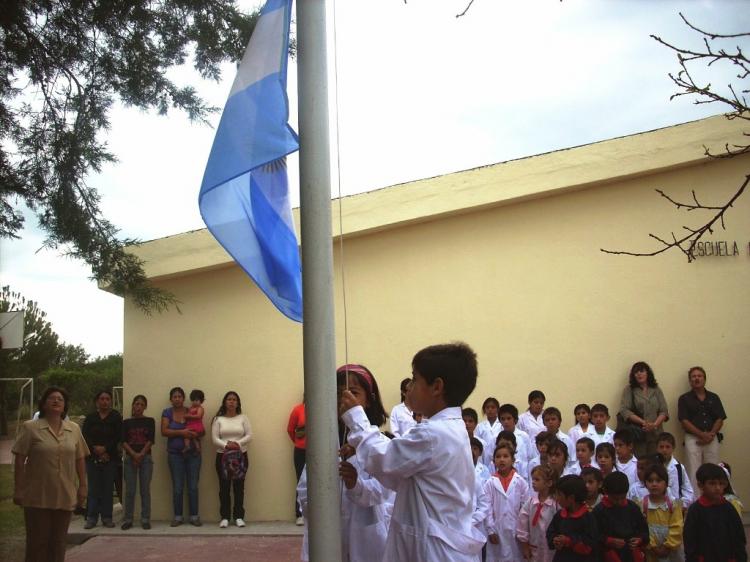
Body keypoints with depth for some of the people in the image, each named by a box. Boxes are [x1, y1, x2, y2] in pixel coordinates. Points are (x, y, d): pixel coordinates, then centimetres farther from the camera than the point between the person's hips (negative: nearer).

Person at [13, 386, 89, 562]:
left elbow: (80, 460, 11)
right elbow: (20, 460, -4)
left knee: (59, 541, 10)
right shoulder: (30, 427, -3)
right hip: (37, 496, -3)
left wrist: (82, 486, 8)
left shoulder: (74, 429, 7)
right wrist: (18, 490, -7)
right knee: (37, 541, 4)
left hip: (65, 495, 3)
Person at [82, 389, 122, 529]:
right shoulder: (90, 418, 9)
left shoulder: (116, 417, 4)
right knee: (93, 489, 1)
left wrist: (105, 449, -13)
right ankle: (91, 518, 6)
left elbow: (118, 437, -3)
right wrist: (95, 448, -13)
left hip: (110, 458, -1)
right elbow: (85, 436, 0)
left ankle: (107, 517, 8)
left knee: (108, 489, 1)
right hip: (92, 458, 1)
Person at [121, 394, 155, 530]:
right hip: (130, 458, 1)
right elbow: (124, 441, 0)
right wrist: (134, 455, -14)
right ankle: (128, 519, 7)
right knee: (130, 490, 0)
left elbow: (151, 440, -2)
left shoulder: (149, 421, 6)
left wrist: (141, 455, -12)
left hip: (146, 458, -1)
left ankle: (145, 519, 4)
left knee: (145, 489, 0)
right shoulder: (126, 422, 8)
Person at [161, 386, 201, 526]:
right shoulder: (167, 413, 3)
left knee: (193, 487, 2)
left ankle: (194, 516, 10)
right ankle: (178, 517, 12)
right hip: (175, 454, 0)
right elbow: (164, 431, -9)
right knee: (177, 488, 1)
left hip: (193, 453, 1)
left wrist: (194, 434, -17)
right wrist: (181, 432, -21)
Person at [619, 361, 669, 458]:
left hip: (655, 434, 2)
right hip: (637, 434, -2)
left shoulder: (656, 390, 16)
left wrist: (655, 424, -9)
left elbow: (664, 411, 9)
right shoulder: (629, 390, 7)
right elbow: (624, 410, -5)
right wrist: (643, 422, -14)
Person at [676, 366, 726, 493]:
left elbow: (720, 419, 7)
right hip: (693, 438, -2)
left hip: (712, 439, 2)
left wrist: (711, 434, -9)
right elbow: (684, 421, -4)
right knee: (693, 473, -5)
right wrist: (702, 434, -14)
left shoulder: (714, 398, 12)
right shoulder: (684, 399, 4)